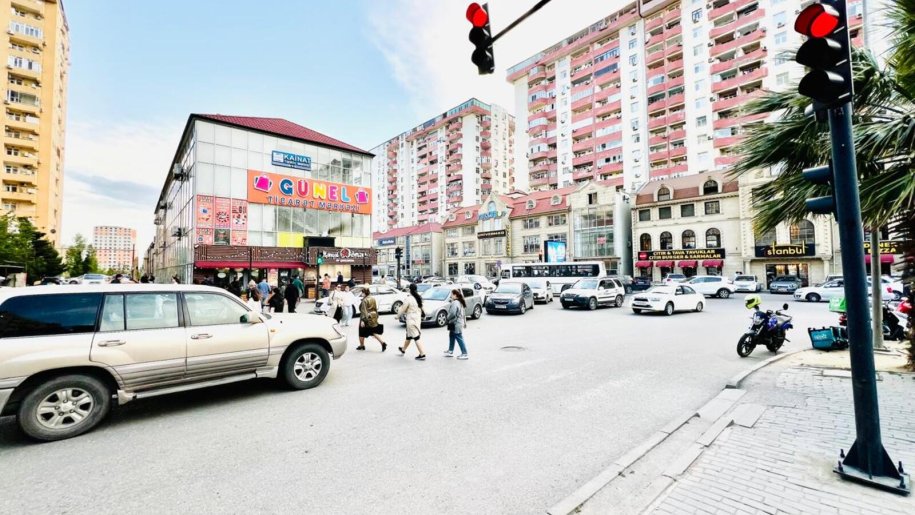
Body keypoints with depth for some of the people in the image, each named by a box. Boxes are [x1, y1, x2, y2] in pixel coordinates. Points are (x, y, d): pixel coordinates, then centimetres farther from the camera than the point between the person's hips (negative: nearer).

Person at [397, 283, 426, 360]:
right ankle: (403, 350, 41)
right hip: (418, 319, 8)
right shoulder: (419, 298, 4)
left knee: (416, 338, -4)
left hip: (411, 320, -8)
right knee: (408, 336, 23)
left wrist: (399, 312, 11)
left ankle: (422, 354, -4)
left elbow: (402, 309, -8)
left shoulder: (409, 299, -17)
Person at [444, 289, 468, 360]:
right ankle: (450, 351, 31)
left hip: (456, 324, -10)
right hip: (459, 323, 10)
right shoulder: (460, 302, 12)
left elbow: (452, 313, -27)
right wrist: (464, 322, 22)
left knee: (459, 338, -5)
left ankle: (464, 354, 0)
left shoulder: (454, 303, -21)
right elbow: (464, 313, 17)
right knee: (451, 337, 20)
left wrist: (448, 318, -8)